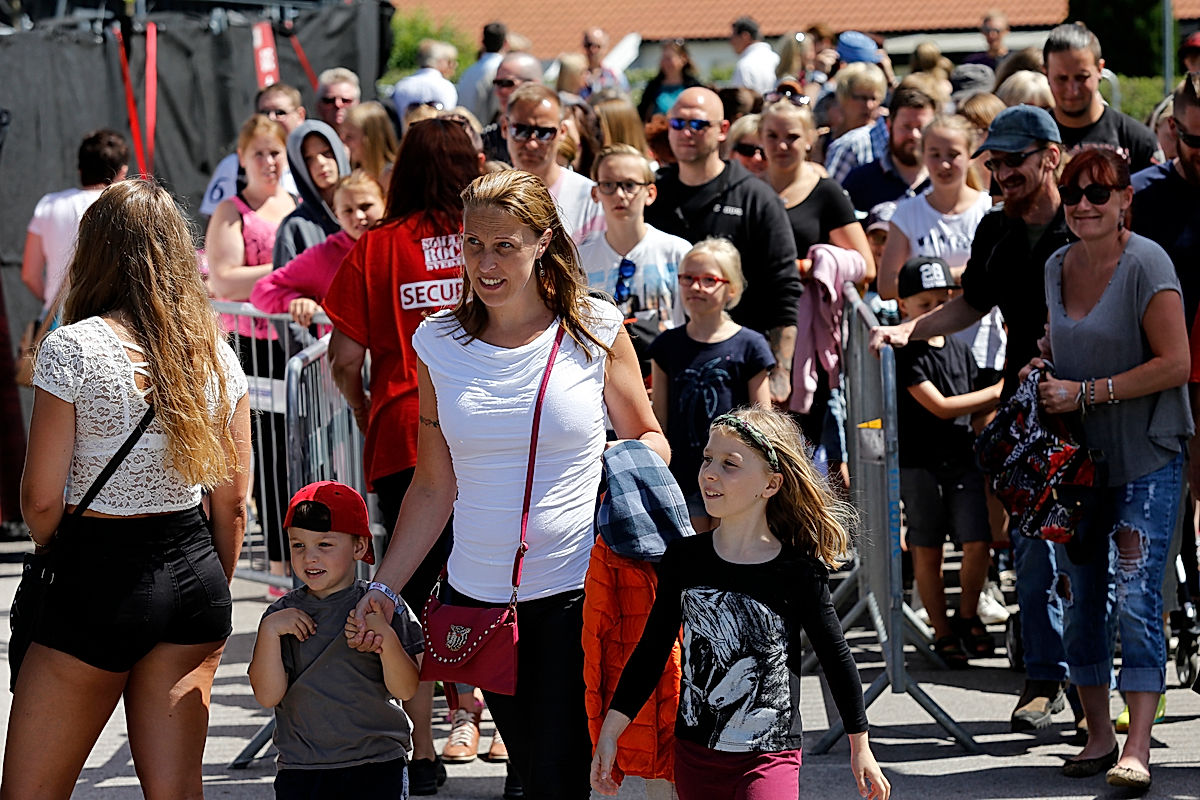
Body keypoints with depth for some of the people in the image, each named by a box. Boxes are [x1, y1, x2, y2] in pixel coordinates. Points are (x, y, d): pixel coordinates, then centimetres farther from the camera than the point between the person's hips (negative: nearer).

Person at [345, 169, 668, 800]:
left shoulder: (596, 331, -1)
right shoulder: (439, 344, 5)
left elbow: (647, 437, 10)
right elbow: (434, 488, 11)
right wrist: (381, 588, 5)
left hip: (576, 590, -3)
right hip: (478, 594, 3)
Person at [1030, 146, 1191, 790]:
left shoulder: (1146, 265, -12)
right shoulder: (1057, 268, 9)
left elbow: (1174, 363, -17)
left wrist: (1087, 392, -17)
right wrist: (1043, 374, 4)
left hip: (1146, 459, -7)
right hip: (1076, 458, 7)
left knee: (1136, 598, -13)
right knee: (1079, 599, 7)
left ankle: (1137, 749, -15)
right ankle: (1098, 735, 18)